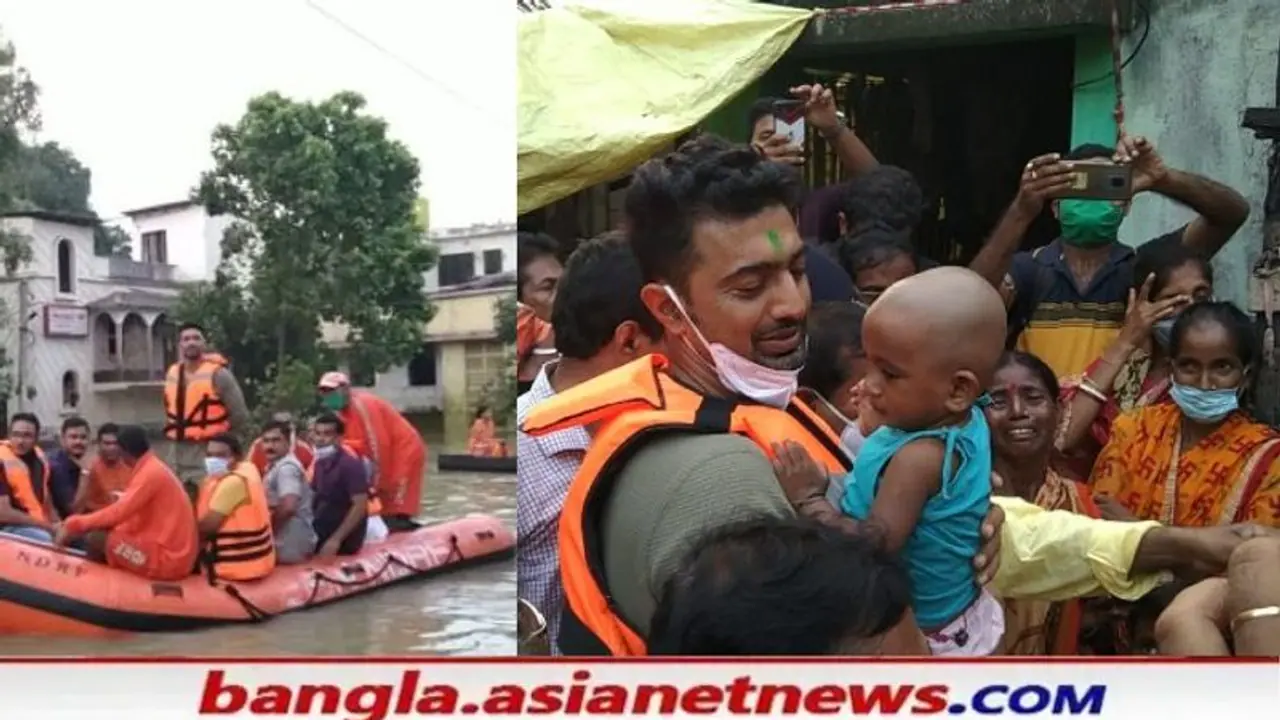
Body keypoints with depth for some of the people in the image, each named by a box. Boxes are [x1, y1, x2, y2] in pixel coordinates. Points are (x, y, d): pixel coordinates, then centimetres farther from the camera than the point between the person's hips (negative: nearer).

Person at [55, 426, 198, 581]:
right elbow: (127, 511, 19)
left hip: (165, 559, -10)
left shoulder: (150, 472, -14)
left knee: (94, 538, -9)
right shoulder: (155, 468, 15)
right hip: (176, 556, 10)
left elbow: (117, 513, -20)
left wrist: (73, 524, -13)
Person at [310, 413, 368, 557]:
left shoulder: (350, 464, -18)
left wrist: (336, 540, -26)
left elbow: (360, 505, -22)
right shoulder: (320, 463, 8)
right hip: (320, 537, 8)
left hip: (342, 543, -8)